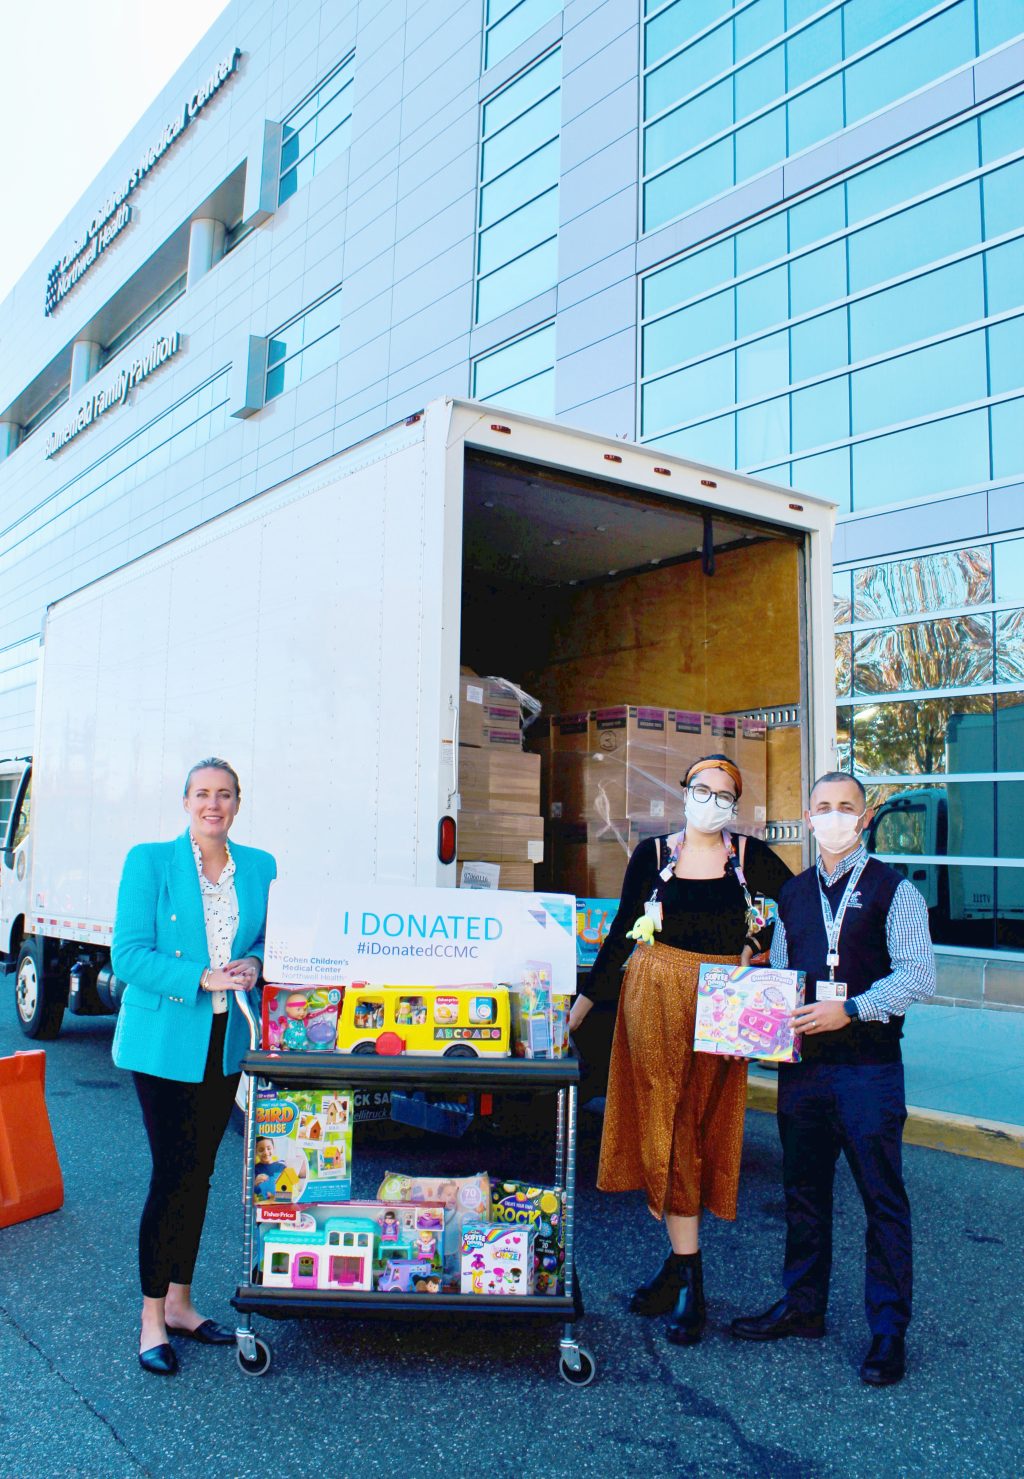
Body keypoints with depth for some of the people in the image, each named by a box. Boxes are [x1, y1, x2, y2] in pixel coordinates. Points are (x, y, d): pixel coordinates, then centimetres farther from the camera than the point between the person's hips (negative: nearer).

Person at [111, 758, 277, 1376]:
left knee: (199, 1174, 14)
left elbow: (269, 942, 12)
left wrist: (254, 965, -11)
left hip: (227, 1044, 4)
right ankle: (152, 1318, 17)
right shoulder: (150, 861, -7)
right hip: (164, 1041, -4)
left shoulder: (260, 868, 4)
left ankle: (180, 1302, 30)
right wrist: (202, 977, -23)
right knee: (172, 1175, -1)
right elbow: (129, 954, -12)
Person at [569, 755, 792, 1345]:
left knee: (700, 1128, 4)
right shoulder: (652, 854, 2)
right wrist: (583, 1003, 2)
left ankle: (683, 1268, 14)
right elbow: (621, 935, 5)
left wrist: (753, 948, 0)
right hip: (655, 998, 1)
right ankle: (686, 1270, 14)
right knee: (664, 1125, 2)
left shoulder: (750, 857, 2)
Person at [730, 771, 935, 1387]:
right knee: (804, 1191, 15)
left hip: (868, 1065, -5)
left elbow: (918, 974, -13)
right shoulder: (793, 894, 13)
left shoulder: (893, 891, -4)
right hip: (802, 1061, 5)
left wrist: (850, 1009, -21)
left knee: (882, 1197, 3)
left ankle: (889, 1330, 17)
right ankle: (802, 1306, 31)